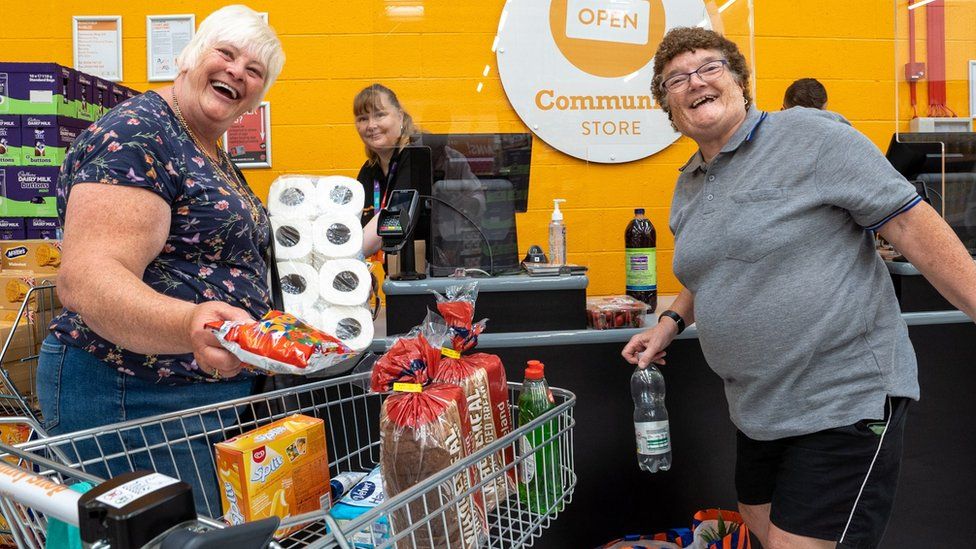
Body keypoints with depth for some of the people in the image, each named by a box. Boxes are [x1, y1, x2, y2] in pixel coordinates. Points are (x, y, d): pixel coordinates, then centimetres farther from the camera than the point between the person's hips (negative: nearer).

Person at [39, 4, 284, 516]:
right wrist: (188, 325, -44)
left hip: (219, 387, 9)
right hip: (133, 399, -9)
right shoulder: (134, 133, -14)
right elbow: (87, 277, -26)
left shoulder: (213, 154, 15)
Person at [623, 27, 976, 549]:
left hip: (846, 401, -7)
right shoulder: (686, 187, 10)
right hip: (759, 407, 8)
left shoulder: (810, 134, -12)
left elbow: (910, 221, -14)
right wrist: (672, 321, 11)